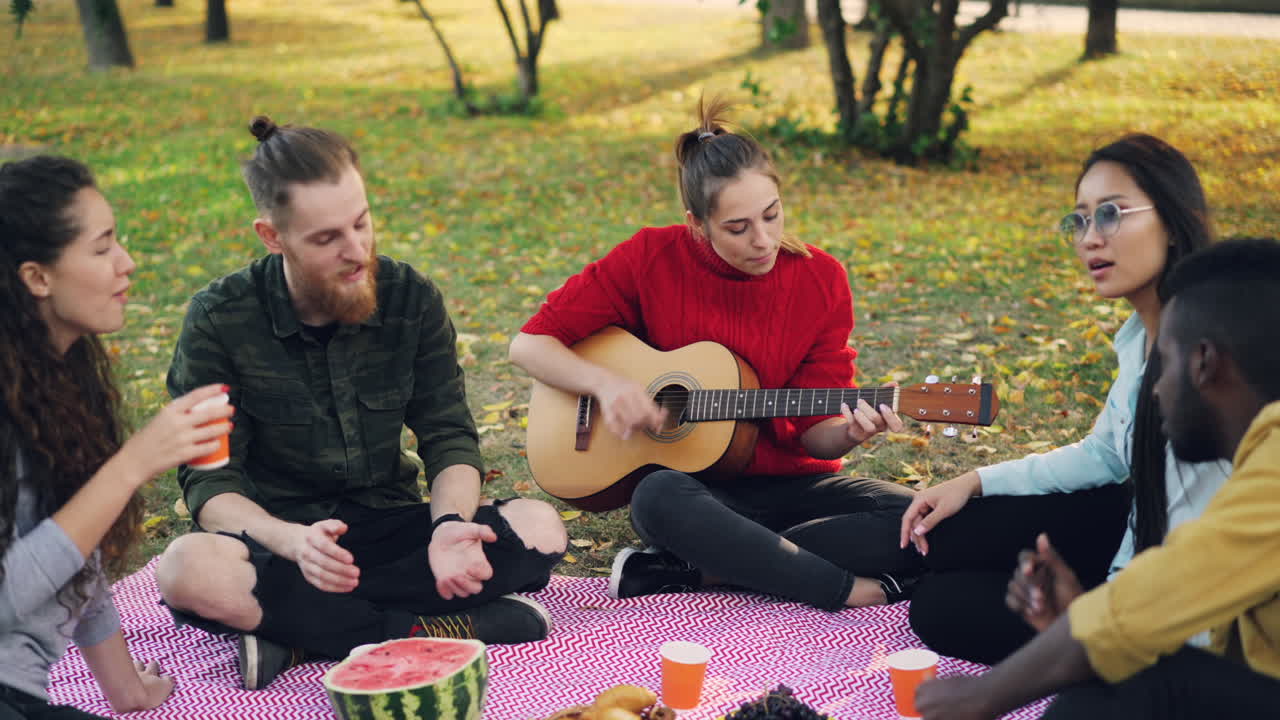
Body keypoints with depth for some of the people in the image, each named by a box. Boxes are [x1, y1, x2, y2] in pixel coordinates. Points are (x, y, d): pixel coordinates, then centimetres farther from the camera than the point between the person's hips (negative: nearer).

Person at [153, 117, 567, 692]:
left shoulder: (411, 299, -3)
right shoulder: (220, 320, -11)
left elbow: (450, 438, -1)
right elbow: (209, 481, -12)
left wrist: (449, 525, -25)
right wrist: (291, 540, -34)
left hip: (388, 528, 3)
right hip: (278, 538, -3)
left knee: (539, 528, -22)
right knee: (189, 570, -36)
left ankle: (304, 634, -25)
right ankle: (429, 632, -27)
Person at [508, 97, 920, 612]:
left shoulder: (822, 280, -4)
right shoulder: (651, 260, -8)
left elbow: (813, 431, -1)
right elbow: (529, 345, -3)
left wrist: (848, 433, -24)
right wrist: (605, 383, -20)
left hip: (788, 485, 3)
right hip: (696, 486, -2)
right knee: (660, 497, -38)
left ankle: (682, 571, -24)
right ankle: (851, 590, -26)